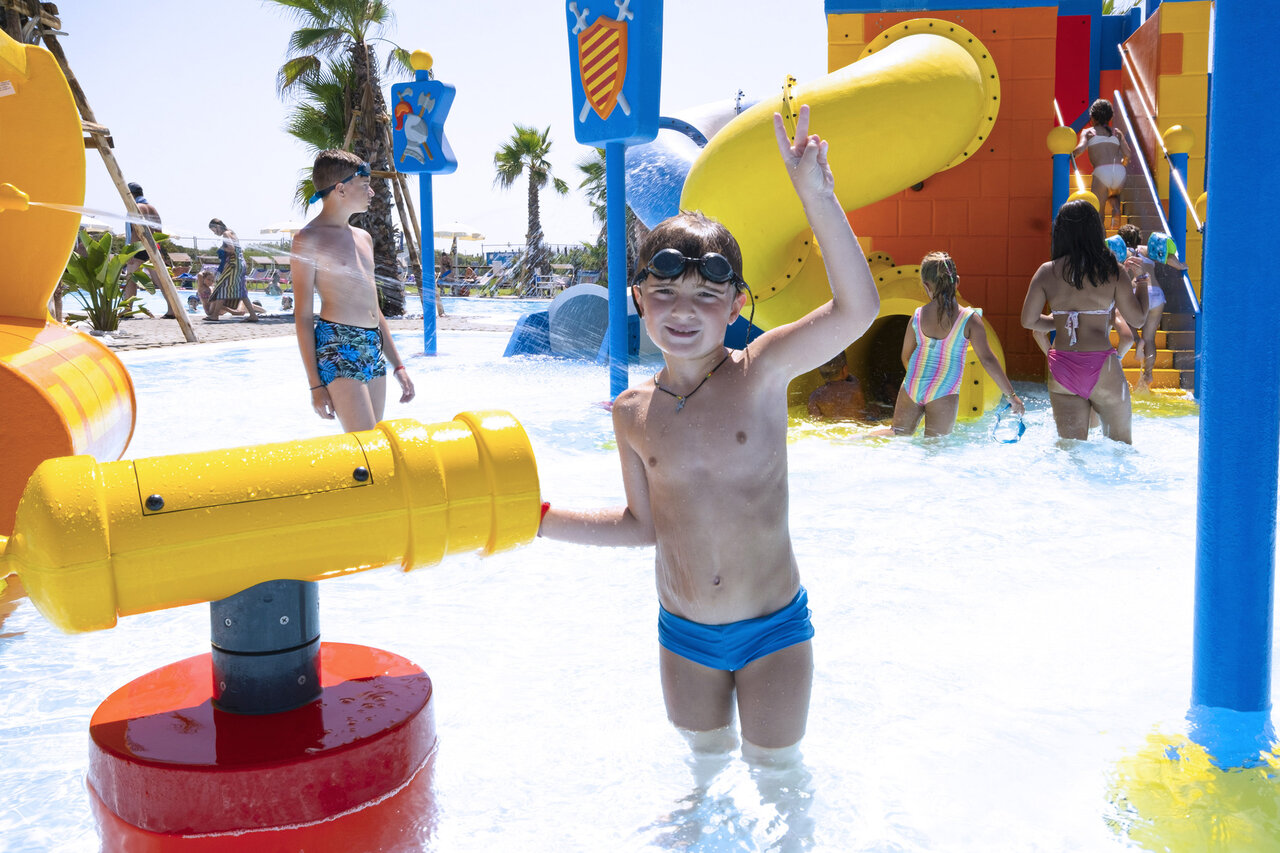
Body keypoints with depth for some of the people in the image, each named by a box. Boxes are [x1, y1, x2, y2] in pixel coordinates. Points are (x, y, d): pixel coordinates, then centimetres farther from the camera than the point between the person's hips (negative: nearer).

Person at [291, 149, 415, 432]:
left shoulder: (363, 237, 19)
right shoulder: (309, 239, -3)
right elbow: (303, 316, -6)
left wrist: (397, 365, 20)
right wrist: (315, 384, -12)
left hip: (374, 348, 8)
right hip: (337, 347, -8)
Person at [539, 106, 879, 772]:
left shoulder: (761, 373, -14)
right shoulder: (632, 413, -5)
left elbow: (858, 309, -30)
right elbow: (643, 524, 6)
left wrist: (816, 194, -36)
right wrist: (538, 516, 1)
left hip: (774, 627, -3)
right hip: (685, 636, 3)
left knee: (776, 769, 14)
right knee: (707, 765, 22)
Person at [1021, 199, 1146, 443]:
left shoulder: (1046, 272, 0)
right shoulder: (1113, 271, -5)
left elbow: (1028, 320, 0)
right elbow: (1137, 320, -1)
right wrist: (1142, 286, 15)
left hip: (1061, 368, 3)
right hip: (1102, 367, -2)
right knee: (1121, 446, 14)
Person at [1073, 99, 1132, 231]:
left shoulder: (1088, 132, 16)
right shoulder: (1117, 132, 24)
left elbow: (1081, 147, -6)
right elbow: (1128, 155, 14)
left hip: (1101, 172, -3)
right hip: (1120, 172, 3)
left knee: (1098, 213, 6)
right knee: (1113, 195, 36)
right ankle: (1116, 210, 4)